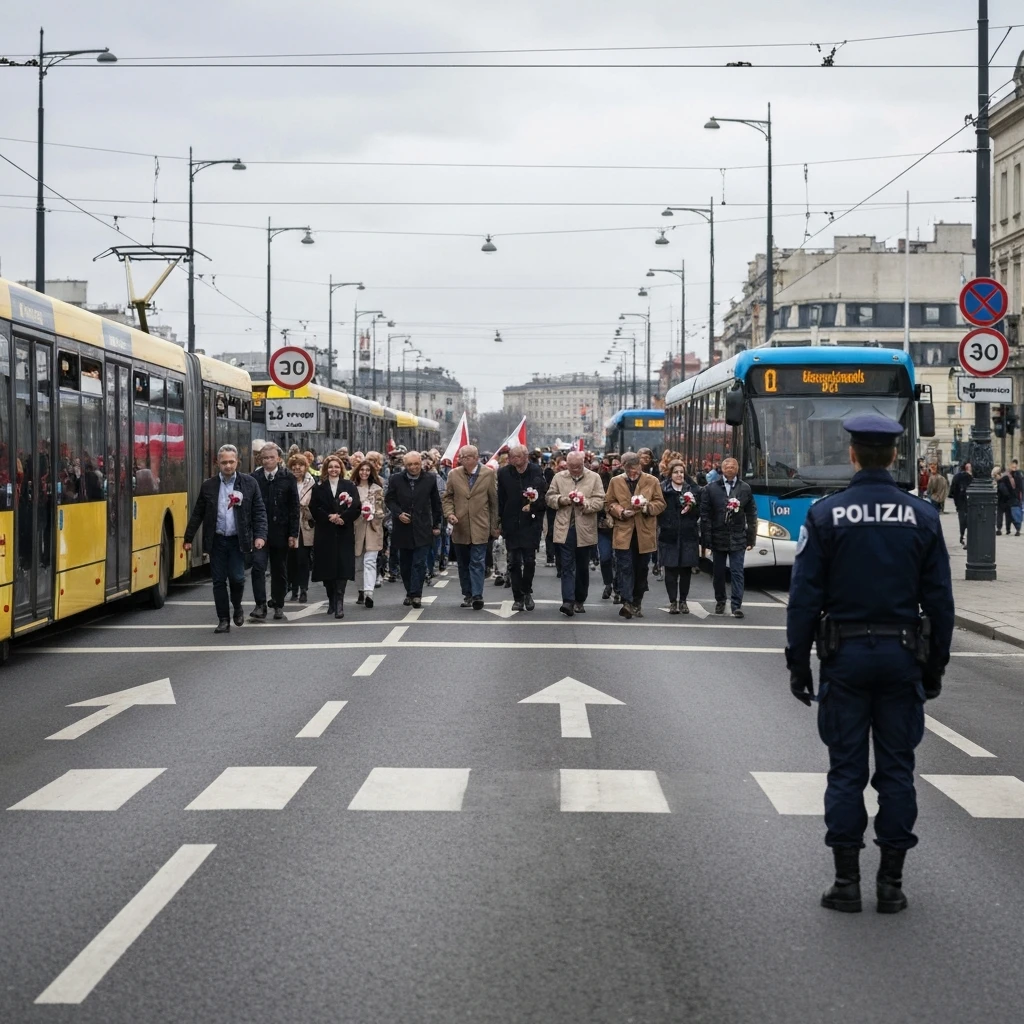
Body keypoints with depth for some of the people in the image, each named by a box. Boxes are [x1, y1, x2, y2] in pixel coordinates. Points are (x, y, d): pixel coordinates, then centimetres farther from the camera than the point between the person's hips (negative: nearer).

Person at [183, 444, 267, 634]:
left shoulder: (249, 484, 1)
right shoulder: (208, 486, 4)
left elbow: (259, 511, 0)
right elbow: (197, 514, 8)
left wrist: (260, 535, -12)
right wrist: (188, 538, 8)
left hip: (238, 540, -1)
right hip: (217, 540, 2)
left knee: (237, 577, -7)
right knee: (219, 581, 2)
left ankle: (237, 607, 23)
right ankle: (223, 620, 10)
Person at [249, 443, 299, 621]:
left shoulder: (288, 479, 0)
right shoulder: (254, 478, 1)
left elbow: (294, 508, -1)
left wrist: (293, 534, -5)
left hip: (280, 532, 0)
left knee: (279, 570, 9)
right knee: (258, 567, -12)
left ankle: (278, 605, 21)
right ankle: (260, 606, -13)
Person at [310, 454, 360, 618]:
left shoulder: (349, 486, 6)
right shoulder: (319, 488, 9)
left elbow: (356, 508, -2)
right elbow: (314, 509, 0)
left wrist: (342, 517, -16)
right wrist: (329, 517, -14)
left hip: (344, 533, -1)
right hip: (325, 534, 2)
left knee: (342, 567, -11)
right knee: (327, 568, 3)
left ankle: (339, 602, -16)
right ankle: (332, 601, 17)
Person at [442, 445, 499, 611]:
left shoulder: (489, 474, -1)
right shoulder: (454, 474, 5)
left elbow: (494, 500, 1)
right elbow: (447, 498, 10)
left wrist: (494, 526, 0)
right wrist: (449, 513, -9)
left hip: (479, 527, -3)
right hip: (460, 528, 3)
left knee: (477, 563, -9)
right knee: (463, 564, 10)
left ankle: (477, 595, -12)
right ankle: (468, 595, 19)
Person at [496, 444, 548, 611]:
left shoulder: (537, 472, -3)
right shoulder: (503, 473, 1)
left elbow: (545, 496, 1)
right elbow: (499, 499, 4)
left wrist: (534, 504, -15)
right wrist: (498, 520, 1)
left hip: (531, 524, -1)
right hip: (511, 524, 1)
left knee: (529, 560, -2)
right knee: (514, 562, 2)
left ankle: (527, 592, 20)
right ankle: (518, 598, 12)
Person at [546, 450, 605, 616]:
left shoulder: (594, 478, 2)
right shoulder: (559, 477, 7)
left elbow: (599, 501, -3)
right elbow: (549, 497, 9)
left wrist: (585, 503, -20)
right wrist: (560, 500, -12)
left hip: (584, 529, 0)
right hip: (565, 529, 0)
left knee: (582, 567, 11)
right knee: (567, 566, -7)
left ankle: (579, 601, 24)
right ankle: (568, 601, -15)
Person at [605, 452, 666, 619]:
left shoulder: (652, 481, 5)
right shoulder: (616, 482, 8)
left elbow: (660, 503, 4)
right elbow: (608, 503, 8)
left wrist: (647, 507, -16)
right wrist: (621, 512, -11)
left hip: (644, 534, 1)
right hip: (623, 532, -1)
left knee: (641, 569, 9)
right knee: (625, 568, -11)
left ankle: (637, 603, 21)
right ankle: (627, 602, -15)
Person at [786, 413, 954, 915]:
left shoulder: (826, 514, -6)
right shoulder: (922, 517, -1)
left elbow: (805, 597, -6)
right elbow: (939, 600, 1)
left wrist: (797, 662, 1)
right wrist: (935, 665, 10)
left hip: (845, 654, -1)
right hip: (903, 656, 1)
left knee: (846, 770, 4)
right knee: (897, 769, 7)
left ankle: (847, 881, 6)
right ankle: (891, 882, 10)